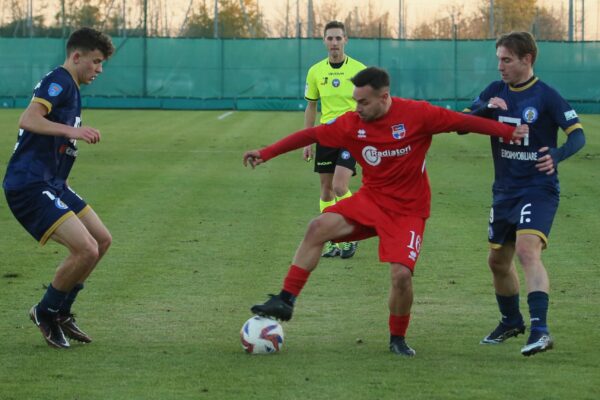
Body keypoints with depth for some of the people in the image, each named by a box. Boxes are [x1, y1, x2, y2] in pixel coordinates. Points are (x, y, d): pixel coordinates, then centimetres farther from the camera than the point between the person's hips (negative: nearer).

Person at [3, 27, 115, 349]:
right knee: (86, 249, -18)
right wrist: (71, 131, -35)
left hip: (50, 183, 11)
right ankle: (45, 313, 3)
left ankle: (60, 312, 23)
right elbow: (28, 120, -27)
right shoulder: (58, 82, -11)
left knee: (102, 240, 14)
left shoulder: (69, 88, 20)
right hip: (29, 185, -11)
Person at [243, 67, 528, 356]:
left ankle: (398, 339, 10)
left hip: (408, 210, -3)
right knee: (319, 227, -19)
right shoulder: (352, 124, -5)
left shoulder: (416, 115, -15)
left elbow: (463, 122, -13)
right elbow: (311, 135, 2)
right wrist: (265, 153, 1)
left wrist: (508, 132, -16)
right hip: (370, 199, 3)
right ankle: (285, 301, -13)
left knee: (401, 274, -18)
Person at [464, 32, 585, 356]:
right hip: (504, 191, 7)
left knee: (527, 250, -26)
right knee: (498, 261, 16)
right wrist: (485, 108, -21)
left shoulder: (546, 96, -10)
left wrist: (558, 154, -32)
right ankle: (511, 322, 38)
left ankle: (540, 329, -33)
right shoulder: (495, 92, 7)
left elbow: (578, 134, -12)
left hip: (538, 188, -7)